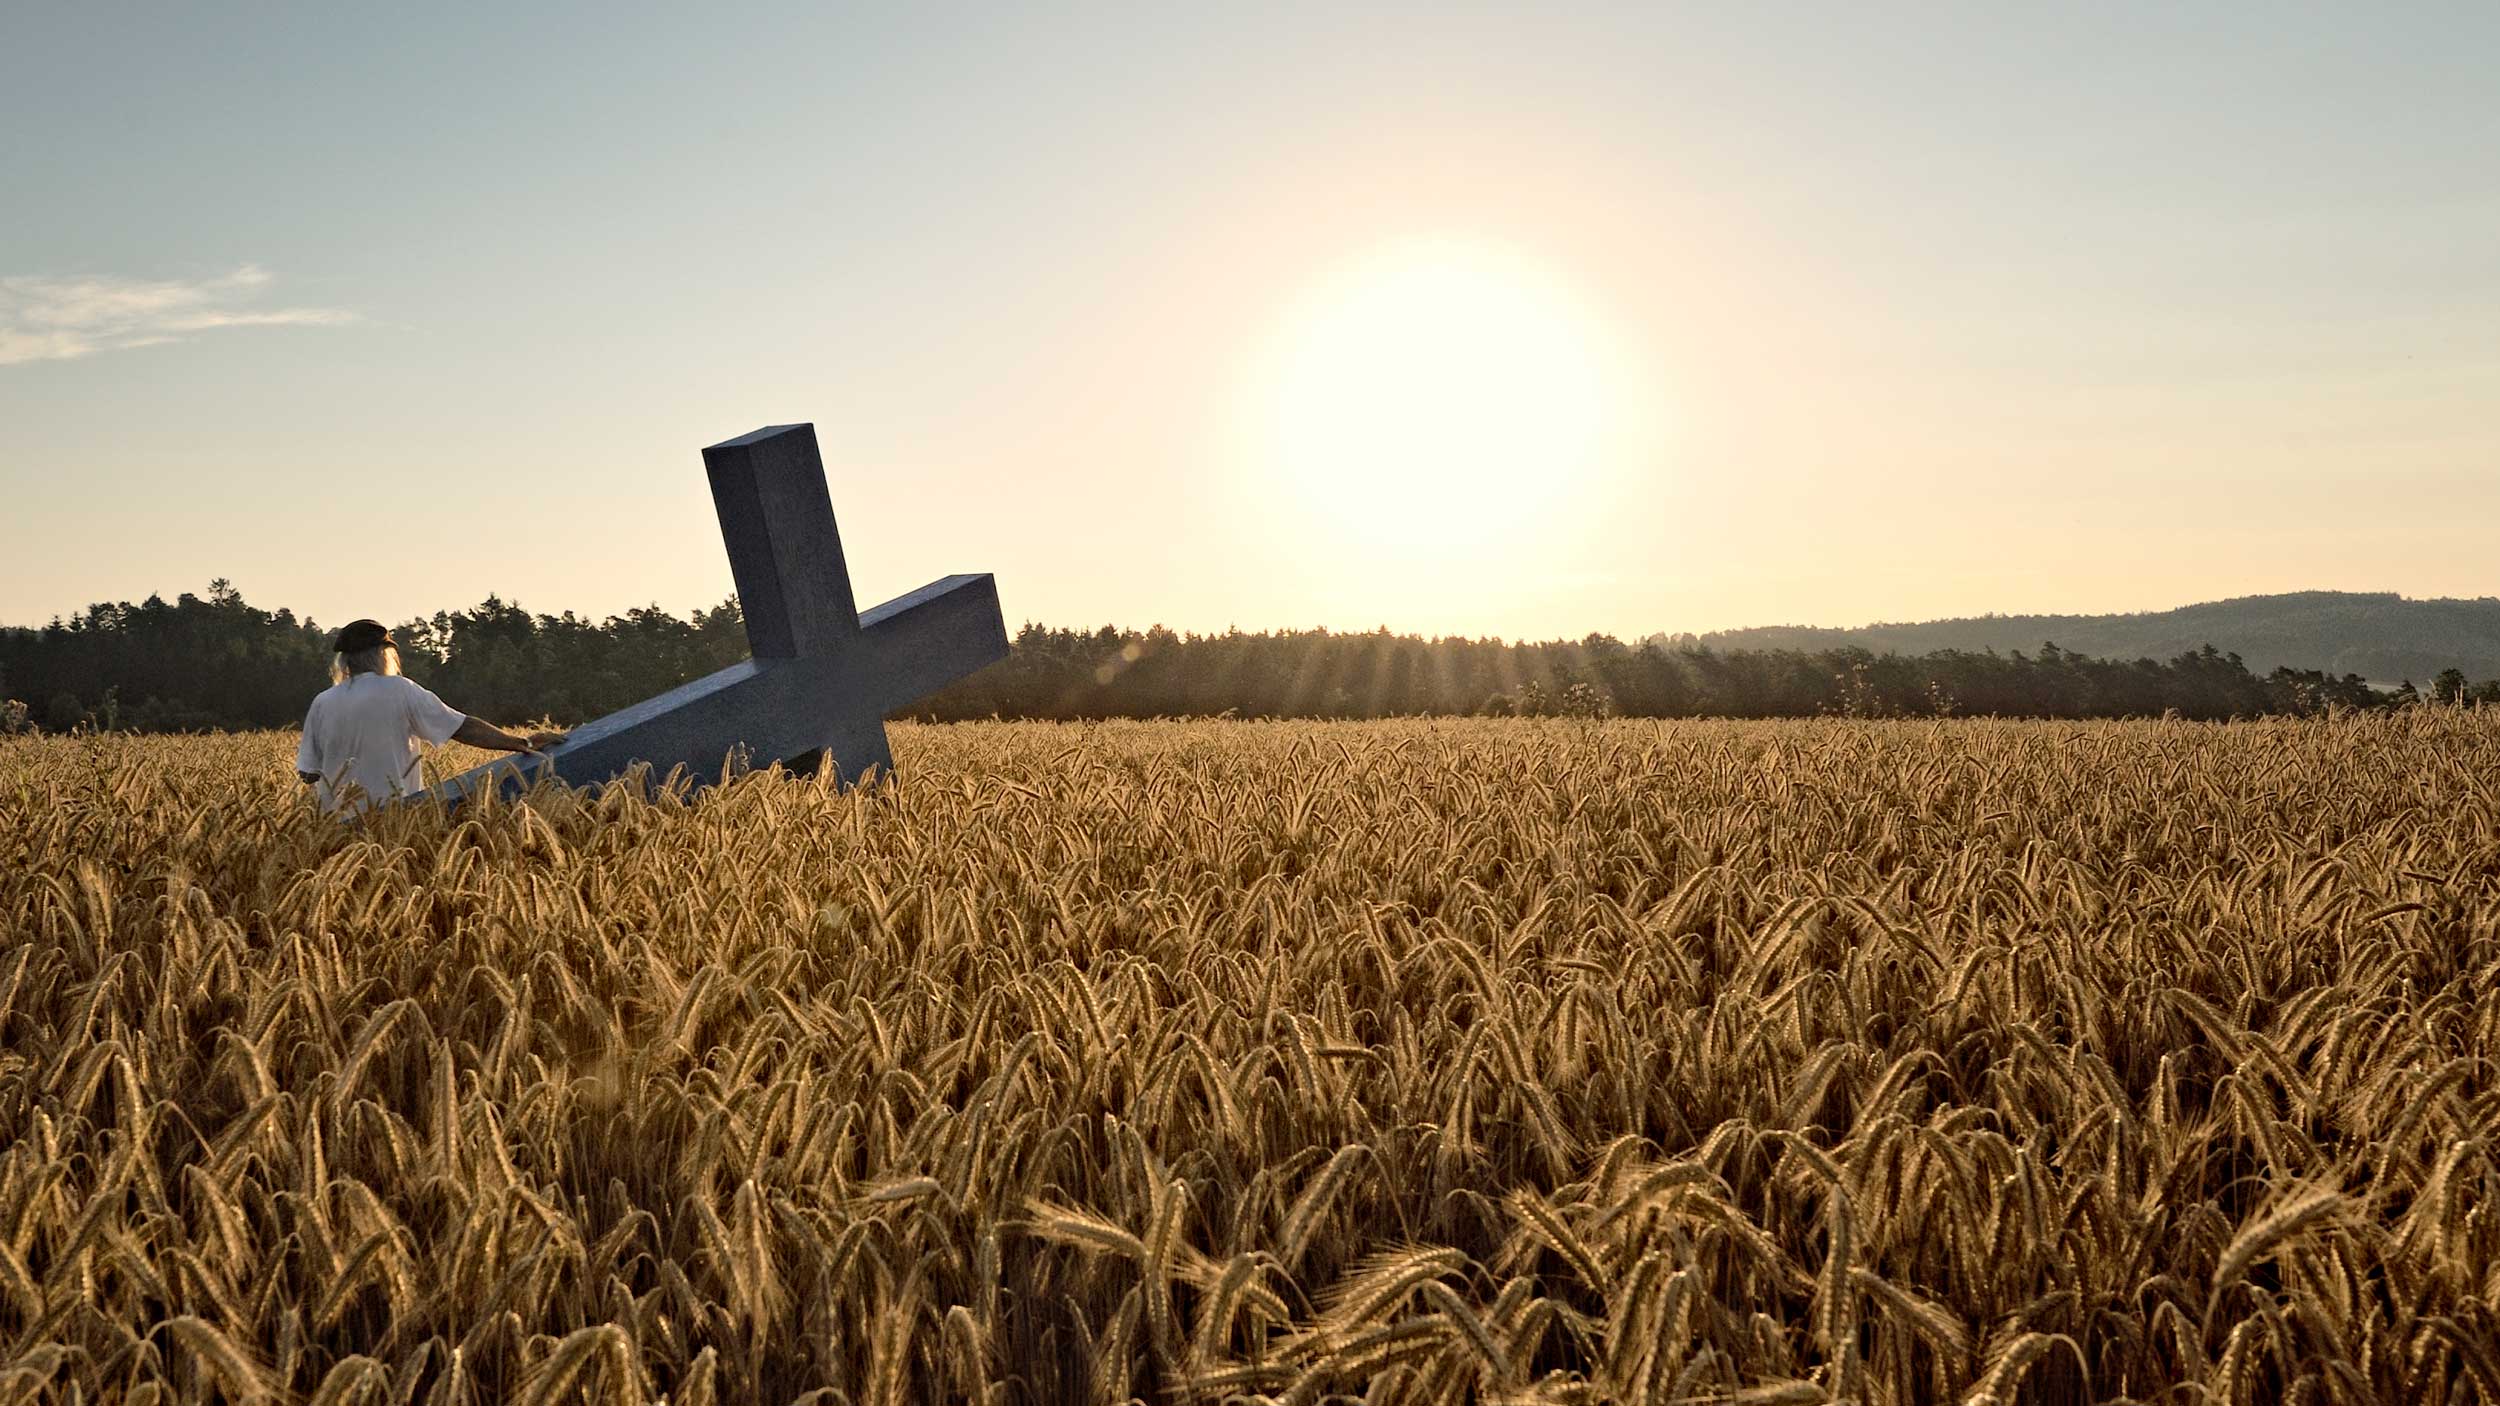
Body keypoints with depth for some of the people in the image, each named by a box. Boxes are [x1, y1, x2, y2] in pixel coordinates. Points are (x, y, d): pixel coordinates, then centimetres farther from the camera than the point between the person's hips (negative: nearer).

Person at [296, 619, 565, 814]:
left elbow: (309, 774, 6)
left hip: (338, 819, 3)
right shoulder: (400, 690, -4)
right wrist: (523, 743, -6)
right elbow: (464, 728, -7)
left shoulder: (322, 704, 4)